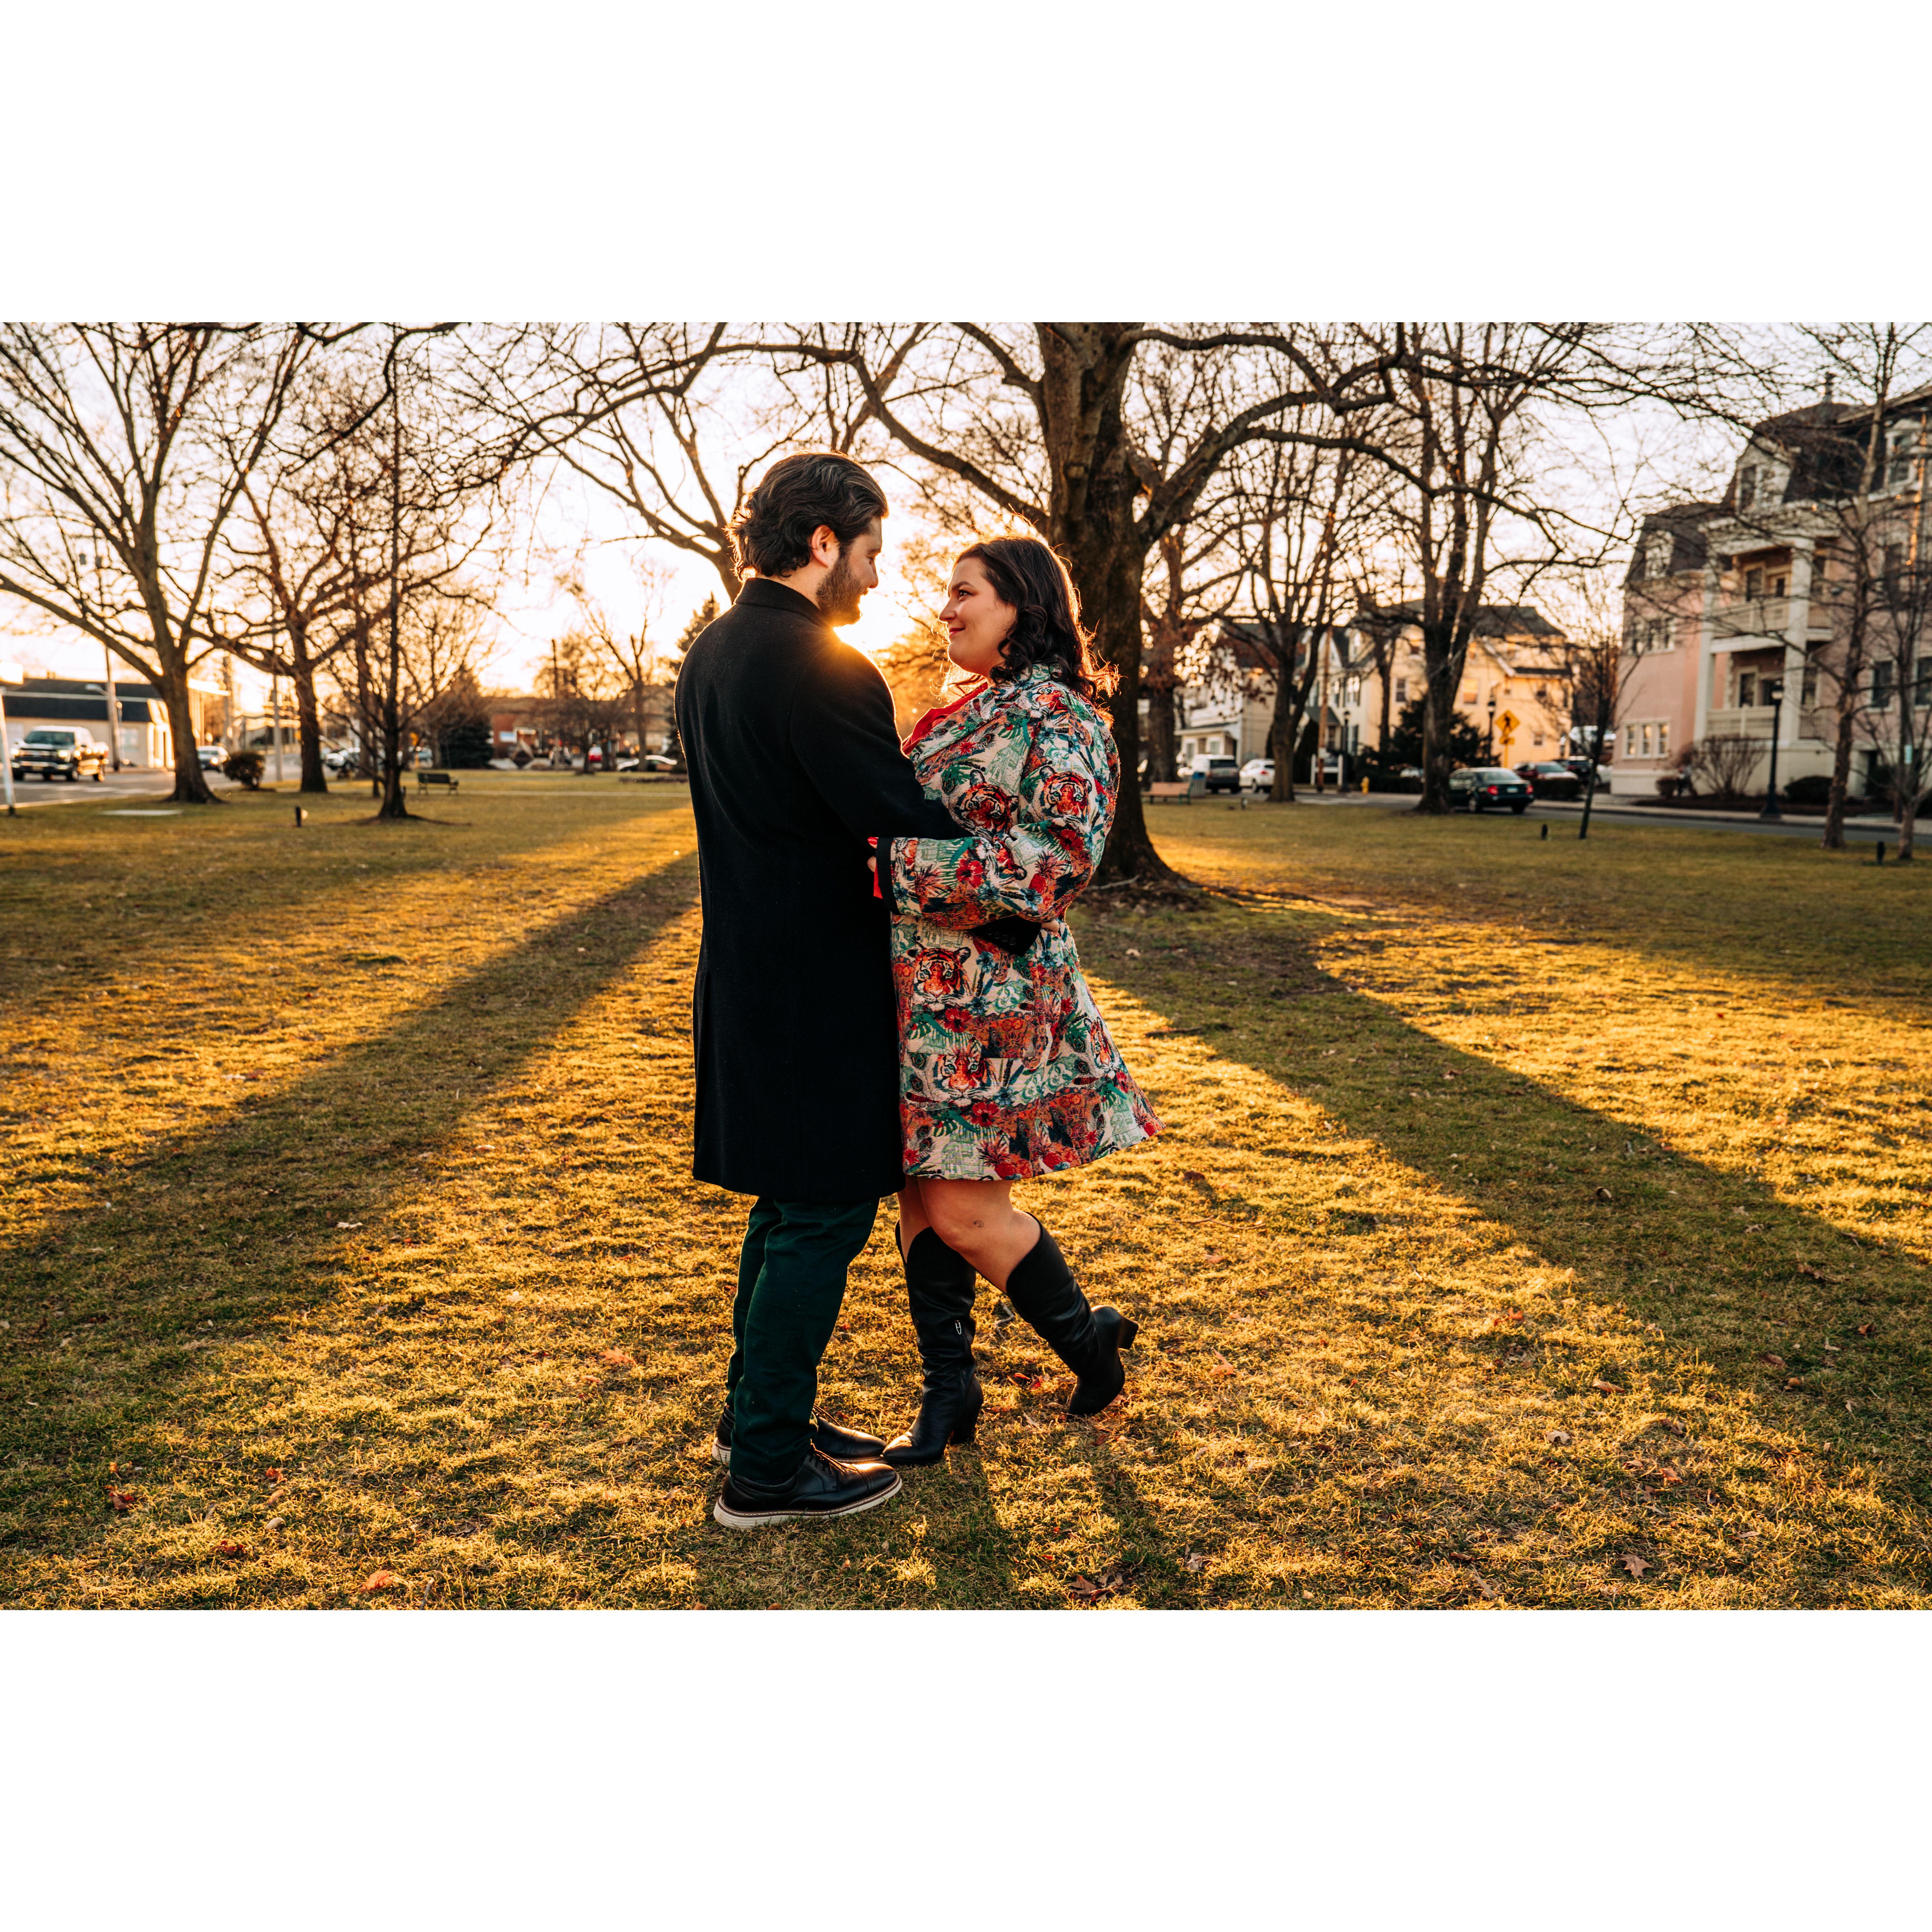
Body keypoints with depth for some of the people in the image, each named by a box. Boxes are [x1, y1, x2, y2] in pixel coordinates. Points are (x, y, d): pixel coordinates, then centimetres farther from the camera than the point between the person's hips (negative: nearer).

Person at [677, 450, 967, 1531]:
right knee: (825, 1215, 1)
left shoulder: (713, 652, 12)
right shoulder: (819, 667, -19)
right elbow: (900, 819, -21)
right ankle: (767, 1466, 12)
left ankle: (759, 1411, 32)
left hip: (748, 970, 10)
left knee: (792, 1205, 20)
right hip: (815, 985, -10)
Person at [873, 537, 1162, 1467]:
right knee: (920, 1191, 11)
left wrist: (909, 864, -25)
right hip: (925, 988, 9)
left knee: (965, 1207, -3)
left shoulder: (1051, 716, -13)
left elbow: (1061, 854, -24)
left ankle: (1089, 1340, 22)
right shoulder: (976, 710, 16)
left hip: (987, 992, -9)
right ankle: (949, 1391, 23)